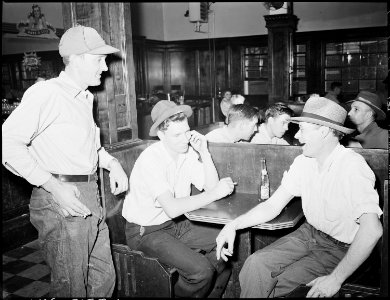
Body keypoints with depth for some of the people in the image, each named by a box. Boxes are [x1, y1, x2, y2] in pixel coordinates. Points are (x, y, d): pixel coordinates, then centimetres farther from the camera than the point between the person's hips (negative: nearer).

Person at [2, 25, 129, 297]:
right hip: (61, 202, -8)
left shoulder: (85, 98, 15)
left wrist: (112, 163, 11)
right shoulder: (46, 93, -13)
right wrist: (53, 186, -24)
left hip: (91, 196, 8)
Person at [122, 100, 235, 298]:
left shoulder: (188, 151, -2)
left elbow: (211, 187, -4)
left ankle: (210, 294, 16)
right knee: (201, 270, -23)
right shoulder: (151, 159, -24)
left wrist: (204, 153, -14)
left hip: (177, 224, 7)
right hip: (146, 231, -7)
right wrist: (215, 193, -29)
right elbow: (172, 208, -32)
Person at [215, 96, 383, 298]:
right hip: (309, 233, 6)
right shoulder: (303, 162, -2)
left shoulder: (353, 167, -23)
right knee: (255, 266, -13)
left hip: (342, 249, -5)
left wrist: (336, 279, -31)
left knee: (278, 287, -18)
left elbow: (372, 229, -33)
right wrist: (234, 225, -16)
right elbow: (273, 206, -1)